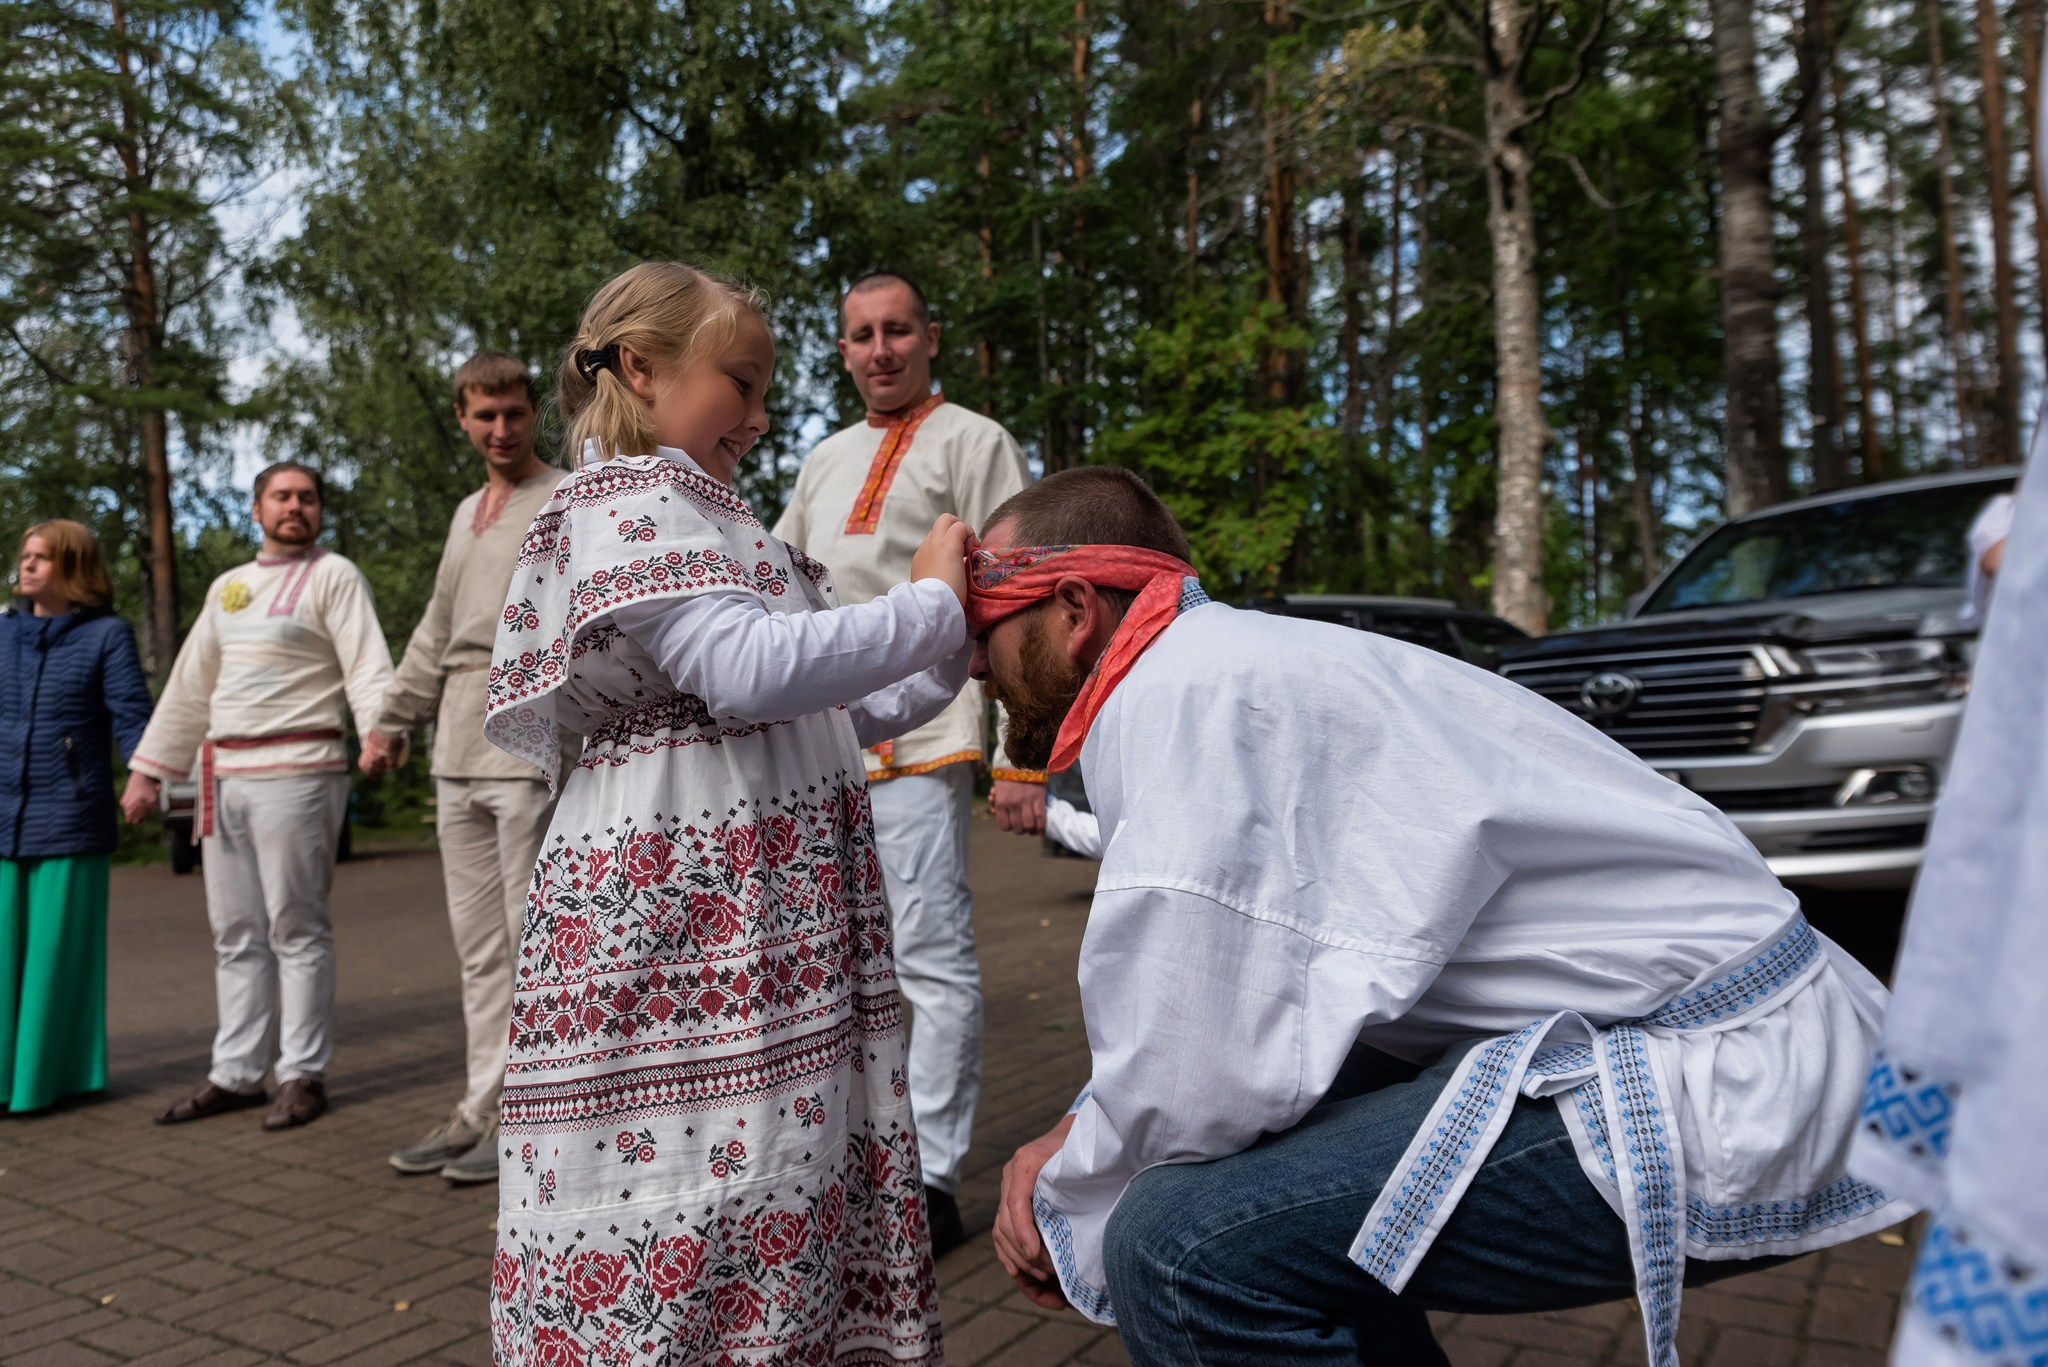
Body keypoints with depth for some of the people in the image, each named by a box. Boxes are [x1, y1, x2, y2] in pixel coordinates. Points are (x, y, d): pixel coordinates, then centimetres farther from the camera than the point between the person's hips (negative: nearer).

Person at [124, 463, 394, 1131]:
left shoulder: (334, 576, -1)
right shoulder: (228, 587, 21)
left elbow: (368, 667, -13)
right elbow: (189, 687, 24)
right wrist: (146, 769, 21)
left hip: (294, 772, -7)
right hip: (222, 776, 7)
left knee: (296, 931, -3)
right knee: (236, 934, 10)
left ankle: (303, 1075, 5)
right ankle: (235, 1074, 18)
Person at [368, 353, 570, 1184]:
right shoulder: (467, 513, 22)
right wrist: (394, 719, 24)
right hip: (459, 753, 8)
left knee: (531, 940, -3)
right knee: (478, 943, 10)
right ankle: (484, 1106, 18)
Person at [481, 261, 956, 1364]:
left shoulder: (710, 518, 23)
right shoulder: (626, 500, -6)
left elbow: (841, 714, 24)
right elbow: (754, 670, -22)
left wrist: (956, 646, 14)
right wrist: (928, 604, -11)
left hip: (773, 922, 9)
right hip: (685, 918, -9)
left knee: (789, 1191, 10)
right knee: (702, 1198, -4)